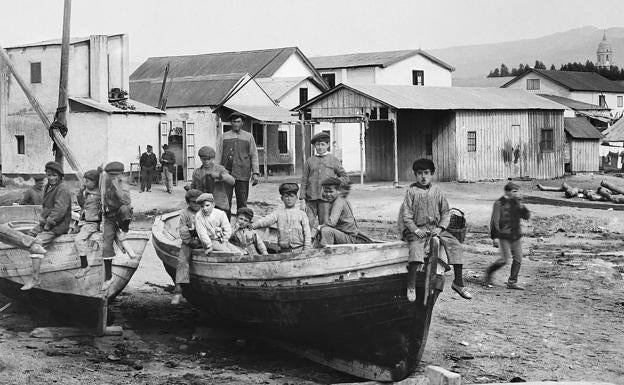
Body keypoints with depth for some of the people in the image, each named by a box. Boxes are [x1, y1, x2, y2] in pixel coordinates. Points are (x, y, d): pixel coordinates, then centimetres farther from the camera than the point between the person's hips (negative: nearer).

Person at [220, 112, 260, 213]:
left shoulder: (248, 137, 10)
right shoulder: (224, 136, 12)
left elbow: (254, 155, 8)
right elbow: (220, 154, 13)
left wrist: (255, 173, -1)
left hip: (242, 175, 0)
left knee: (242, 203, 1)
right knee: (224, 202, -5)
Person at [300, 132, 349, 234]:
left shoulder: (334, 160, 8)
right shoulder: (309, 161, 10)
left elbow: (345, 177, 12)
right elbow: (304, 181, 9)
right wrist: (302, 200, 2)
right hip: (311, 199, 1)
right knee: (308, 225, -5)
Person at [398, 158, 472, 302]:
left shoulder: (437, 192, 8)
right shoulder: (411, 192, -1)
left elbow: (446, 212, 10)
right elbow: (406, 215, -2)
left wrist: (440, 227, -6)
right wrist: (415, 230, -16)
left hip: (436, 228, 4)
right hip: (418, 229, -4)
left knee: (455, 245, -15)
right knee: (416, 247, -34)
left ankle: (458, 283, -4)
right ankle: (410, 286, -29)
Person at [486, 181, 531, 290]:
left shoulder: (516, 202, 9)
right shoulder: (499, 203, -8)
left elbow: (527, 216, 8)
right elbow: (494, 221, -10)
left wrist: (522, 207, -10)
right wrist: (495, 237, -15)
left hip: (516, 235, 6)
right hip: (504, 236, -6)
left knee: (518, 259, 2)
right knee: (505, 259, -9)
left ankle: (512, 282, 12)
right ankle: (489, 272, 15)